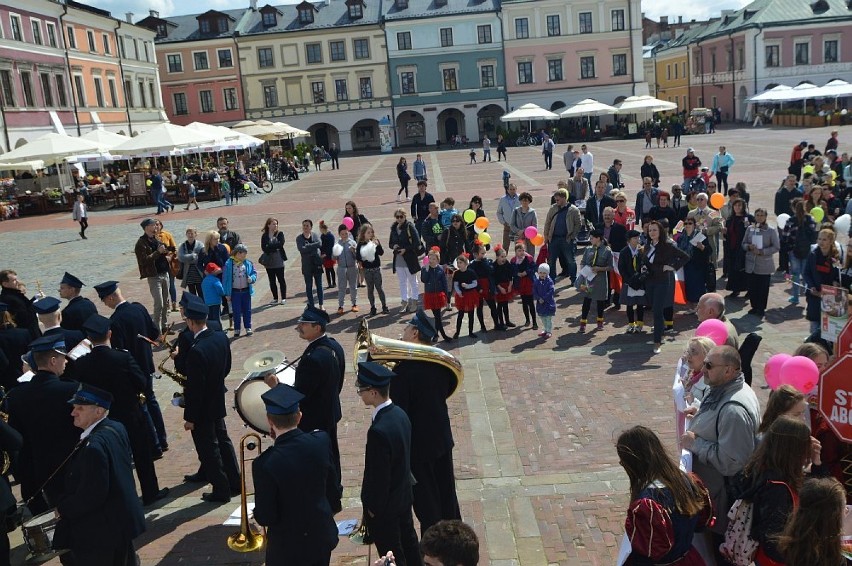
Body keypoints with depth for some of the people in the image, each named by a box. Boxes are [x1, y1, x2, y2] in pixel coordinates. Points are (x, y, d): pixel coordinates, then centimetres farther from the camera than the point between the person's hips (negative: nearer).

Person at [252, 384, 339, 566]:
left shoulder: (265, 464, -28)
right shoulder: (322, 440, -15)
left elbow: (265, 518, -18)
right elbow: (331, 488, -2)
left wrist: (258, 513, 2)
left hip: (288, 548, -4)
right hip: (323, 537, 4)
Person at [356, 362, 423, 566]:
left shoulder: (379, 431, -33)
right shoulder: (400, 414, -7)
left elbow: (379, 476, -25)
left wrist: (373, 507, -10)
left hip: (385, 505, -8)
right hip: (404, 495, 8)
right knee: (408, 543, 25)